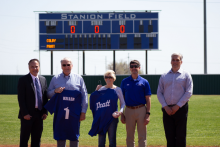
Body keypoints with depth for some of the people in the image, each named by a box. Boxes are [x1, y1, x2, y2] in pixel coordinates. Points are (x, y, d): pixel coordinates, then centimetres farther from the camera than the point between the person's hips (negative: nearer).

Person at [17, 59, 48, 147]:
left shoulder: (43, 80, 11)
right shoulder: (23, 80, -6)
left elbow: (45, 97, 13)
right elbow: (21, 98, -9)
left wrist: (45, 112, 4)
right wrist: (25, 113, -15)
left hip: (39, 114, 5)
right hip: (27, 115, -5)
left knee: (37, 139, 10)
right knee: (24, 139, 1)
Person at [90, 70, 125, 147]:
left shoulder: (117, 89, 2)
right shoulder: (101, 89, 7)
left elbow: (123, 103, 3)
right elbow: (93, 100, 10)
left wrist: (120, 111, -14)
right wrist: (96, 91, -2)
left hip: (112, 117, -2)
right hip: (101, 118, 2)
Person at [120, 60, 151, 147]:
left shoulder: (144, 82, 2)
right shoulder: (124, 82, 7)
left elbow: (148, 99, 2)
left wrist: (148, 114, -6)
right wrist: (122, 114, 2)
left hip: (141, 110, -1)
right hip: (129, 110, 1)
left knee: (142, 137, 1)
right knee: (129, 137, 7)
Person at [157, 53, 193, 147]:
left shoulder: (186, 75, 5)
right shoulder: (164, 76, 13)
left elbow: (188, 93, -3)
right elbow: (159, 93, 9)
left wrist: (177, 106, -11)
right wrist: (165, 107, -5)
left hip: (181, 109, -3)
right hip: (167, 110, 3)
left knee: (180, 136, -2)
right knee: (169, 136, 4)